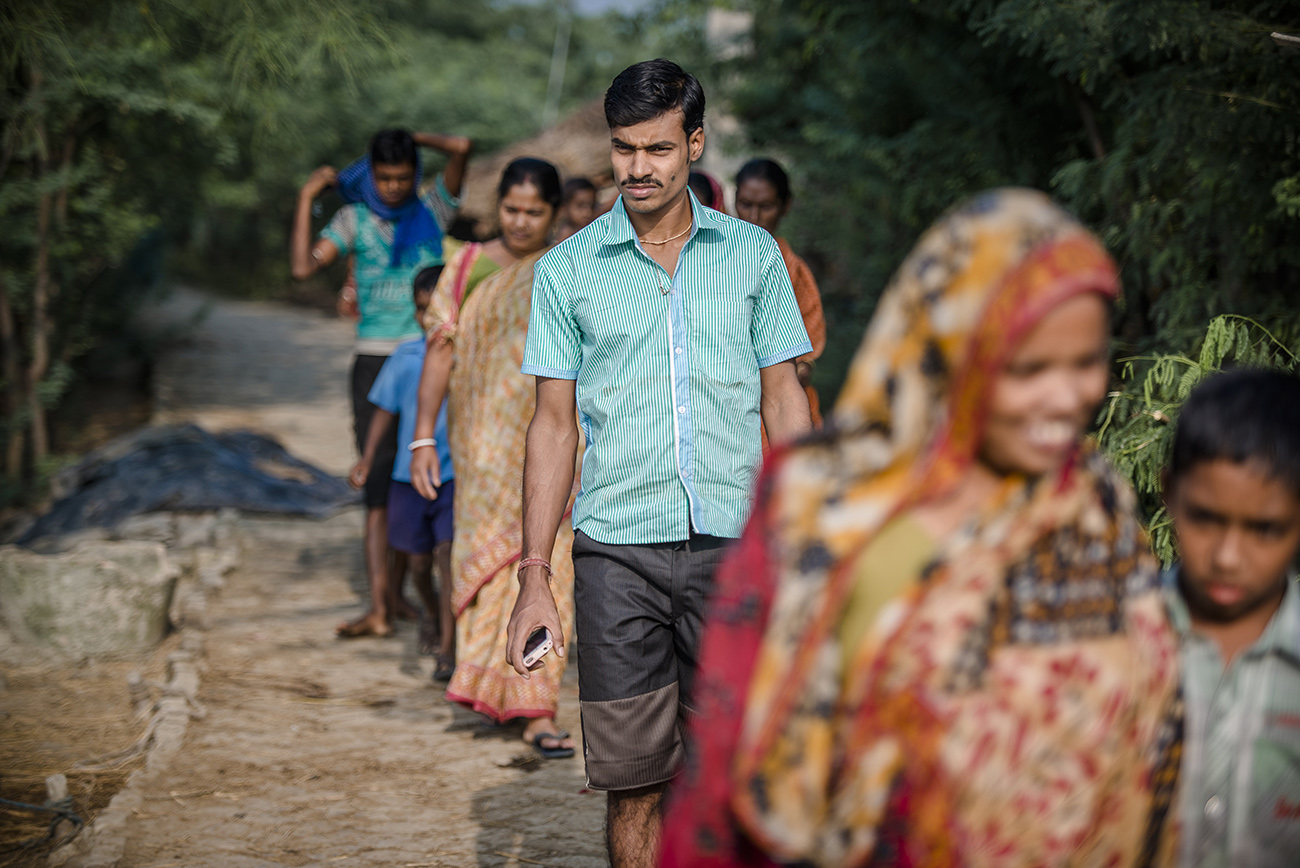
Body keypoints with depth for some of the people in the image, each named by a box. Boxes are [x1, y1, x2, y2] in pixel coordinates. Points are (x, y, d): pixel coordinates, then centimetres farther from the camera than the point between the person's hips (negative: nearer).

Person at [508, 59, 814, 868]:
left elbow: (784, 401, 11)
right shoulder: (566, 270, 6)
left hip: (733, 540, 0)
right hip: (617, 549, 0)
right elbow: (554, 421, 8)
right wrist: (536, 575, 2)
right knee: (633, 782, 1)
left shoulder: (754, 253, 9)